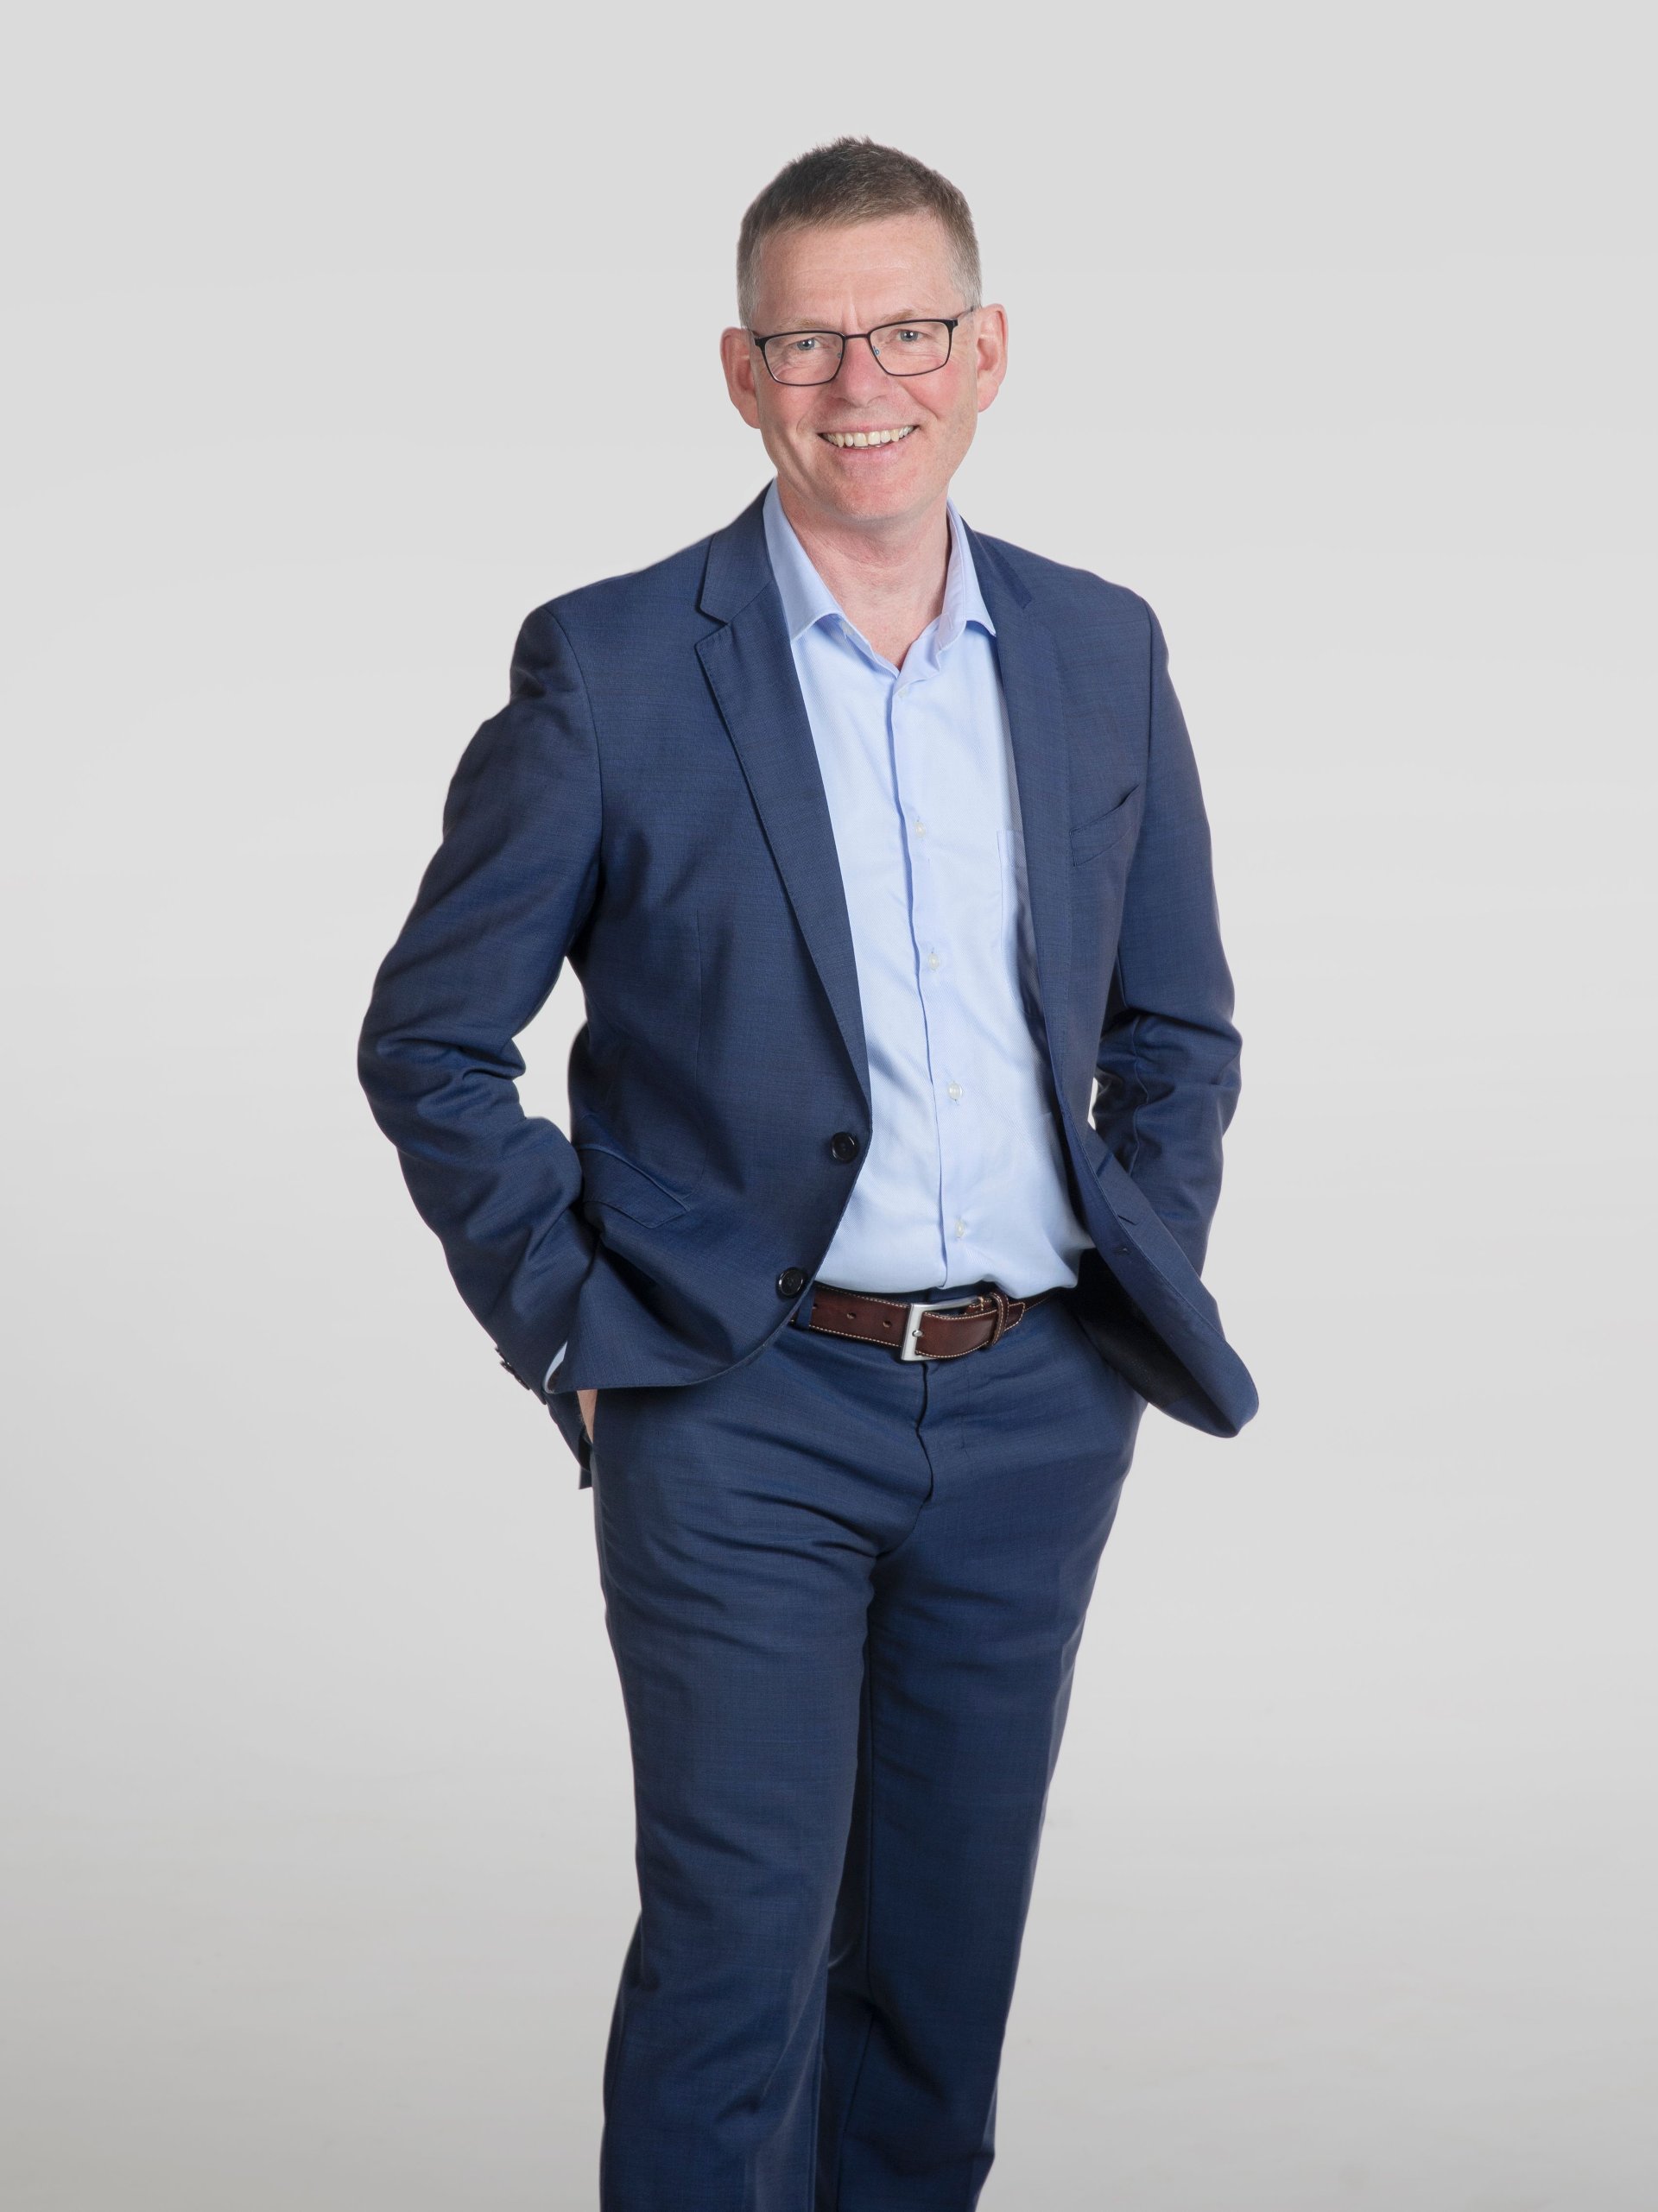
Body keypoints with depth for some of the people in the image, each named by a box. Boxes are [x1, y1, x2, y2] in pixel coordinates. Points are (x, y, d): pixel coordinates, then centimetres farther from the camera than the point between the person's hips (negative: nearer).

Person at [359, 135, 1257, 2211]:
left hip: (1037, 1408, 4)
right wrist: (578, 1325, -6)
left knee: (949, 1941, 14)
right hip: (746, 1413, -4)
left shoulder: (1101, 652, 6)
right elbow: (427, 1042, -1)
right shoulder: (608, 668, -6)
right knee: (739, 1953, -3)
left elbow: (1178, 1022, 17)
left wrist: (1148, 1267, 6)